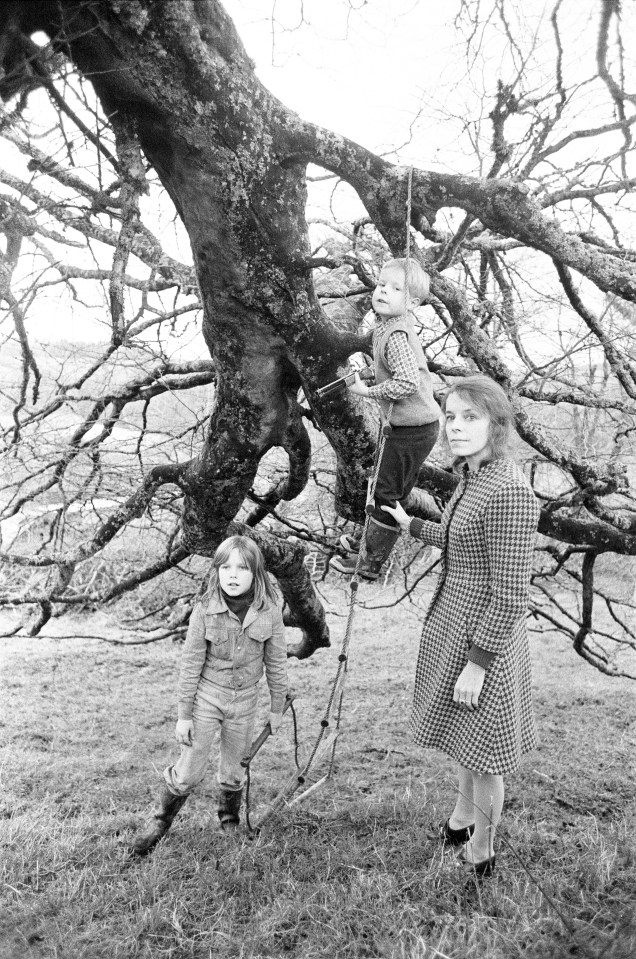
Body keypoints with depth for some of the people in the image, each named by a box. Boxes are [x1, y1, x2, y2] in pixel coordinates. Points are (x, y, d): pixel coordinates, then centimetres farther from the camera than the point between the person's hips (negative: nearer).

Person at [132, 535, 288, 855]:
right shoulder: (205, 612, -17)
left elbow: (276, 663, -2)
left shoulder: (269, 613, -13)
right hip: (206, 697, -1)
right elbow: (191, 664, -10)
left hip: (244, 701, 2)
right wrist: (183, 715, -6)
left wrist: (277, 708, 6)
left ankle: (229, 822, 44)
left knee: (233, 772, 17)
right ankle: (160, 822, 29)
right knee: (188, 773, 3)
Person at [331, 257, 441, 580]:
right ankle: (372, 543, 40)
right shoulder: (388, 326, 8)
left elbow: (407, 382, -32)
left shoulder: (395, 335, -23)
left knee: (388, 494, 3)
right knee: (390, 490, 22)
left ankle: (370, 563, 17)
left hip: (412, 429, -9)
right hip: (417, 423, 9)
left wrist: (368, 391, -20)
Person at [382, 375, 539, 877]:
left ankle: (481, 854, 36)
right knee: (461, 737, 28)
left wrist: (478, 662, -20)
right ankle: (462, 817, 52)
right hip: (451, 624, 9)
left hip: (482, 637, -9)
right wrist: (412, 525, 29)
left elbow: (510, 594, -25)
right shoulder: (474, 475, 1)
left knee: (480, 751, 12)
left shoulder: (510, 492, -27)